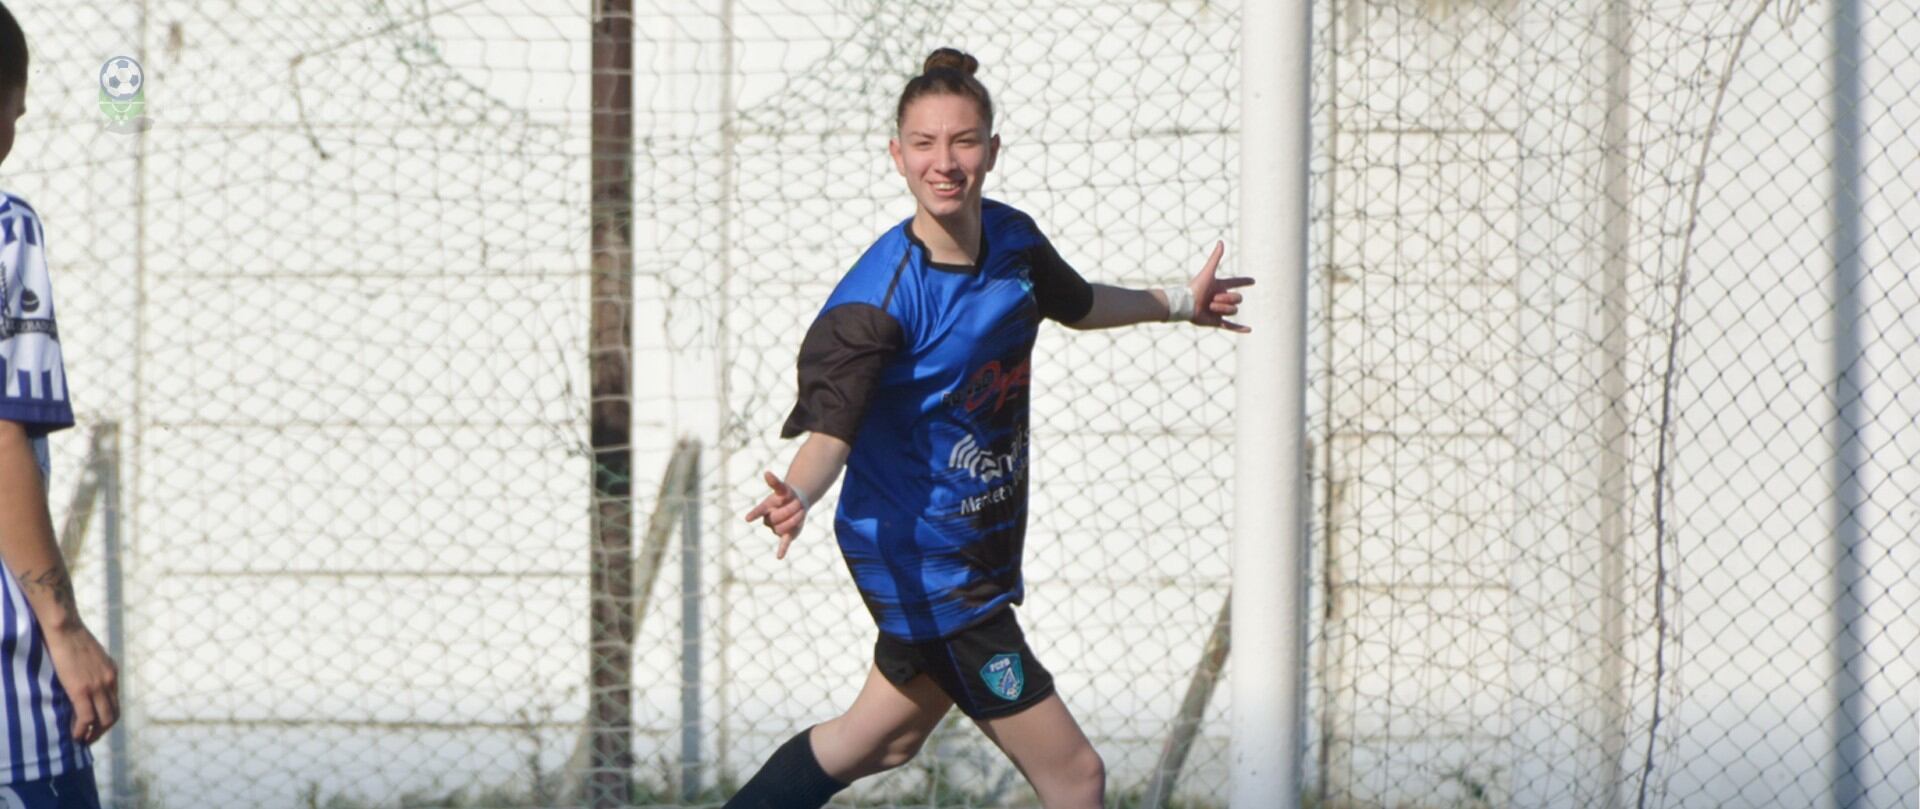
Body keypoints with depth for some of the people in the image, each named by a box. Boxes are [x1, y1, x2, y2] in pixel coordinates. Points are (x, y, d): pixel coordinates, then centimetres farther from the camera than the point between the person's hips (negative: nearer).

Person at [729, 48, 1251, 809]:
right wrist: (795, 499, -49)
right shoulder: (879, 296, -26)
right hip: (925, 568, -8)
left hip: (982, 543, 8)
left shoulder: (1013, 239, -4)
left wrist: (1178, 303, 29)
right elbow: (831, 427, -29)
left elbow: (1077, 303, 19)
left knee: (879, 740, 26)